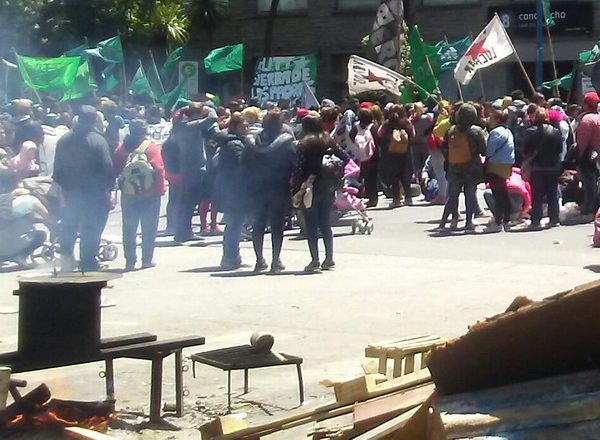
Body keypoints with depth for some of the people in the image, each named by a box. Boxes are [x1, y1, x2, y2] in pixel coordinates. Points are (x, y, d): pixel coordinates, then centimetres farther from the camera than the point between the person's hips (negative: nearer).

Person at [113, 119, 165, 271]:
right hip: (149, 194, -3)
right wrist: (160, 190, -6)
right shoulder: (151, 147, -9)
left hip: (128, 195, 3)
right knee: (149, 228, 6)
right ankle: (147, 259, 7)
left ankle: (130, 261, 7)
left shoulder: (121, 148, 2)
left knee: (129, 229, 9)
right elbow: (159, 170, -13)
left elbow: (115, 171, 5)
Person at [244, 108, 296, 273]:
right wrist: (291, 187, -1)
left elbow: (245, 165, 4)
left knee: (258, 224, 11)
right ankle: (276, 261, 2)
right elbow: (294, 166, -10)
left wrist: (253, 182, 11)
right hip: (279, 190, -3)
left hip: (257, 189, 3)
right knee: (277, 225, 3)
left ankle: (260, 260, 13)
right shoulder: (287, 143, -10)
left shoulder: (253, 143, 0)